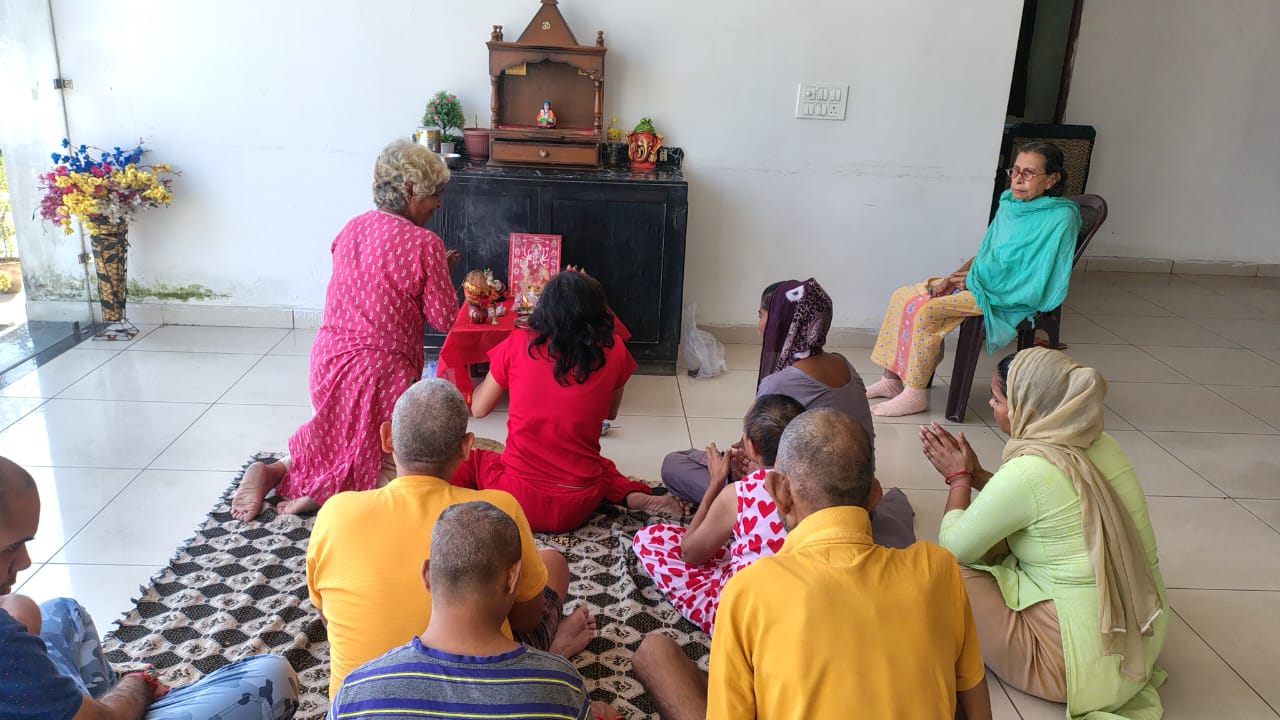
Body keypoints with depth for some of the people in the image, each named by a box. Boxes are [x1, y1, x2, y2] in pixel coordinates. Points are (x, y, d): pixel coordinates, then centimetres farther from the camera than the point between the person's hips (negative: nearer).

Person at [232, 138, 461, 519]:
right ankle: (327, 492, -10)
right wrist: (441, 273, 8)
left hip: (328, 358, 7)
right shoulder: (424, 244, -14)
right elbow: (444, 318, -10)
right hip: (380, 370, -7)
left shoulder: (353, 227, 7)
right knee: (389, 464, 13)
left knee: (338, 440, 29)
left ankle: (272, 471, 8)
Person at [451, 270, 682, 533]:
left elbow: (478, 408, 8)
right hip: (578, 507, 1)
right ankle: (634, 497, 7)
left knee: (471, 461, 29)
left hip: (519, 499, -1)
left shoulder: (517, 344, -7)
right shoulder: (613, 351, -4)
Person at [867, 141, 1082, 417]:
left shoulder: (1061, 218, -15)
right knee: (903, 297, -2)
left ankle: (915, 394, -14)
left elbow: (1038, 283, -19)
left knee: (927, 312, -25)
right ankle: (892, 379, 3)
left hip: (1009, 299, -8)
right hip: (979, 283, 8)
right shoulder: (1009, 205, 8)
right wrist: (952, 278, 0)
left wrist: (973, 281, -15)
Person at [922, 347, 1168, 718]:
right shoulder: (1099, 444, -1)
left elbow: (953, 546, -13)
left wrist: (959, 477, 1)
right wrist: (975, 473, 10)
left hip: (1087, 663, -8)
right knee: (994, 537, 17)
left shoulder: (1029, 471, -25)